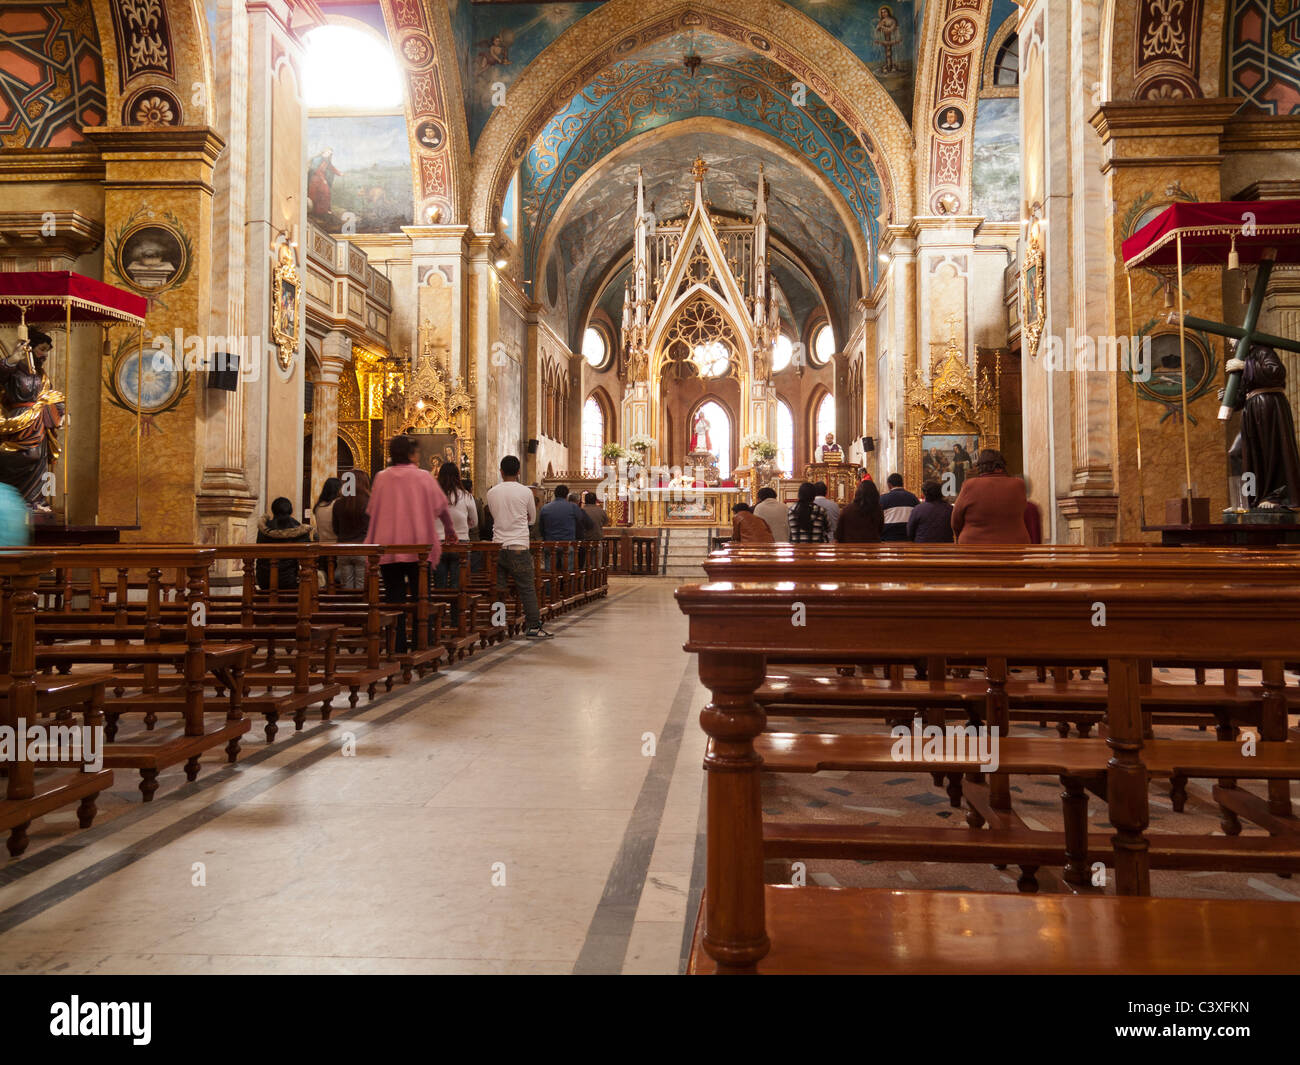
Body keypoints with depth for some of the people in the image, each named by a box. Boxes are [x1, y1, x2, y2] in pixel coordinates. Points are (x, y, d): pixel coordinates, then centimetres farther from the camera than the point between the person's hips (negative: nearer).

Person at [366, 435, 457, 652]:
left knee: (394, 597, 5)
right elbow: (442, 507, 9)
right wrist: (450, 532, 25)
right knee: (420, 596, 7)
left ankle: (397, 646, 2)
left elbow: (372, 510, 14)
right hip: (419, 545, -1)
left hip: (388, 546, 2)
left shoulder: (381, 478, 5)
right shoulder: (423, 477, 1)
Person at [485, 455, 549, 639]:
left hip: (497, 546, 3)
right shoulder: (525, 492, -3)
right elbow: (532, 519, 10)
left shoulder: (492, 492, 4)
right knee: (527, 588, 1)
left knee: (498, 588, 9)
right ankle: (534, 626, 1)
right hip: (519, 547, -3)